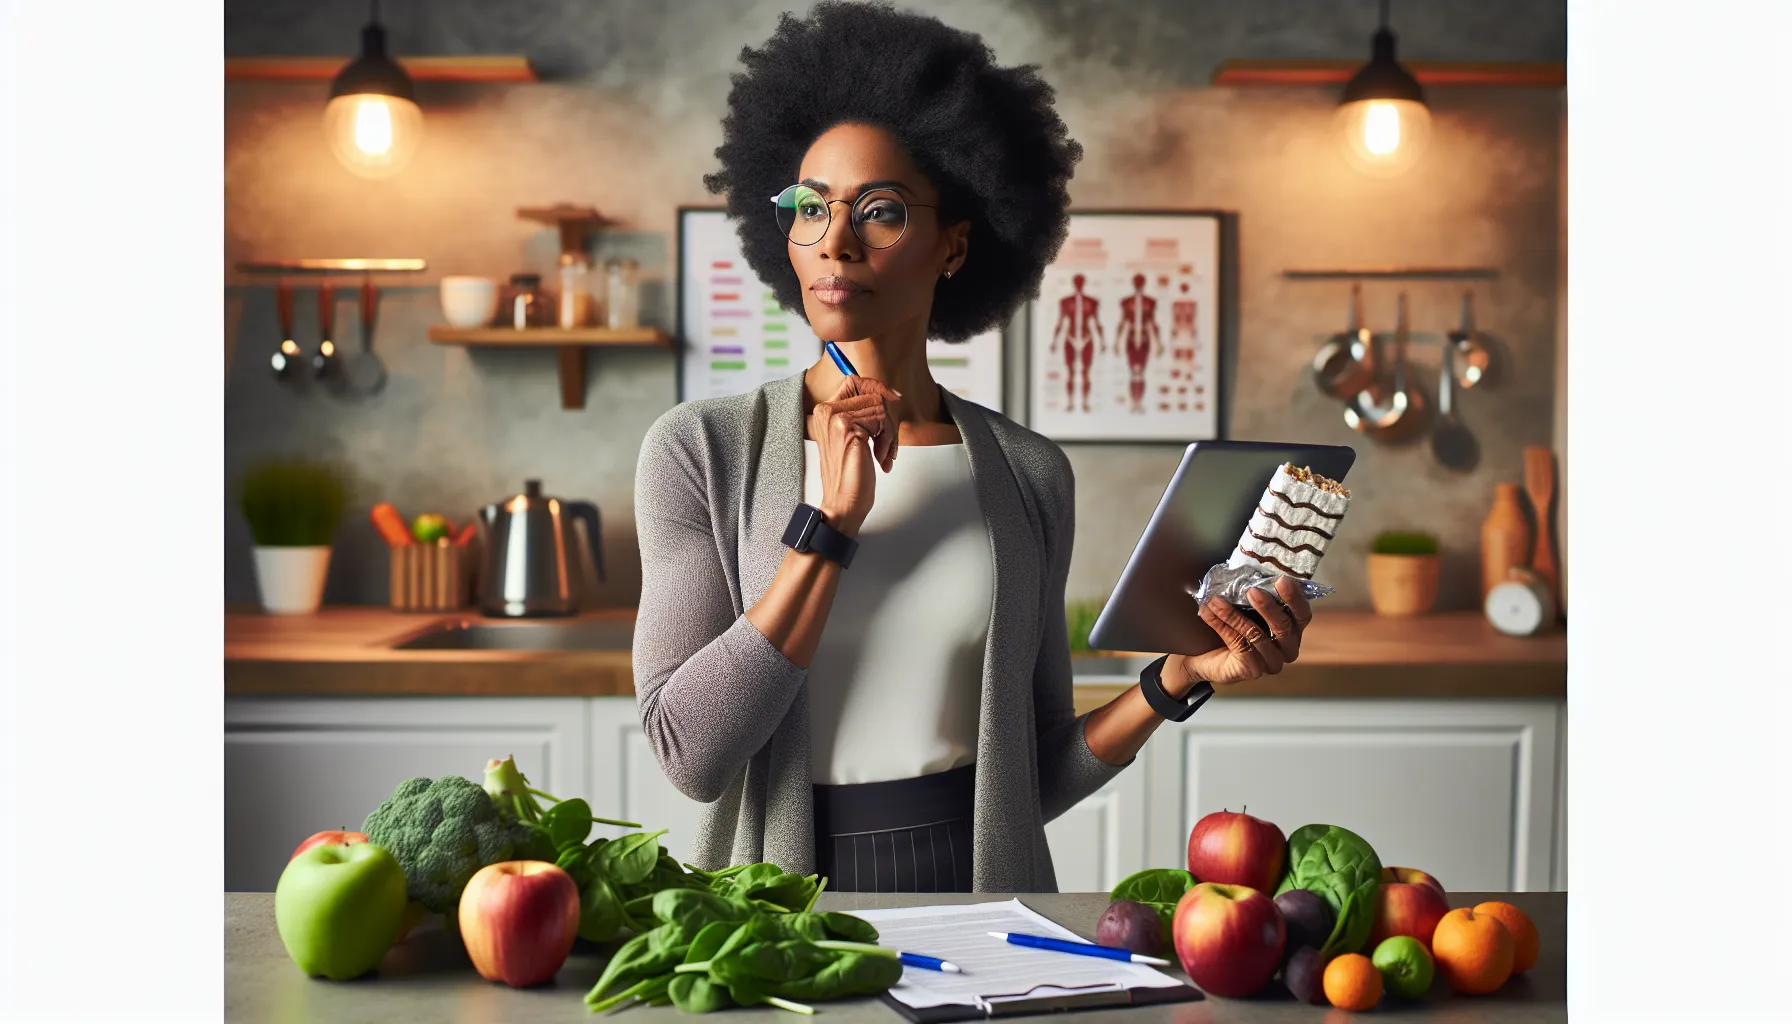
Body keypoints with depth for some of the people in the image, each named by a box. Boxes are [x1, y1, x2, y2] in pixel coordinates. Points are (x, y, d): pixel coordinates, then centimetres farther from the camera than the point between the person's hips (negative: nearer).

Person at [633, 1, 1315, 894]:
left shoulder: (1029, 475, 5)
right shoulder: (700, 450, -1)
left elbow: (1035, 779, 9)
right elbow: (691, 754, -11)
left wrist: (1178, 676, -5)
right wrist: (830, 523, -13)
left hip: (982, 884, 2)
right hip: (778, 896, -1)